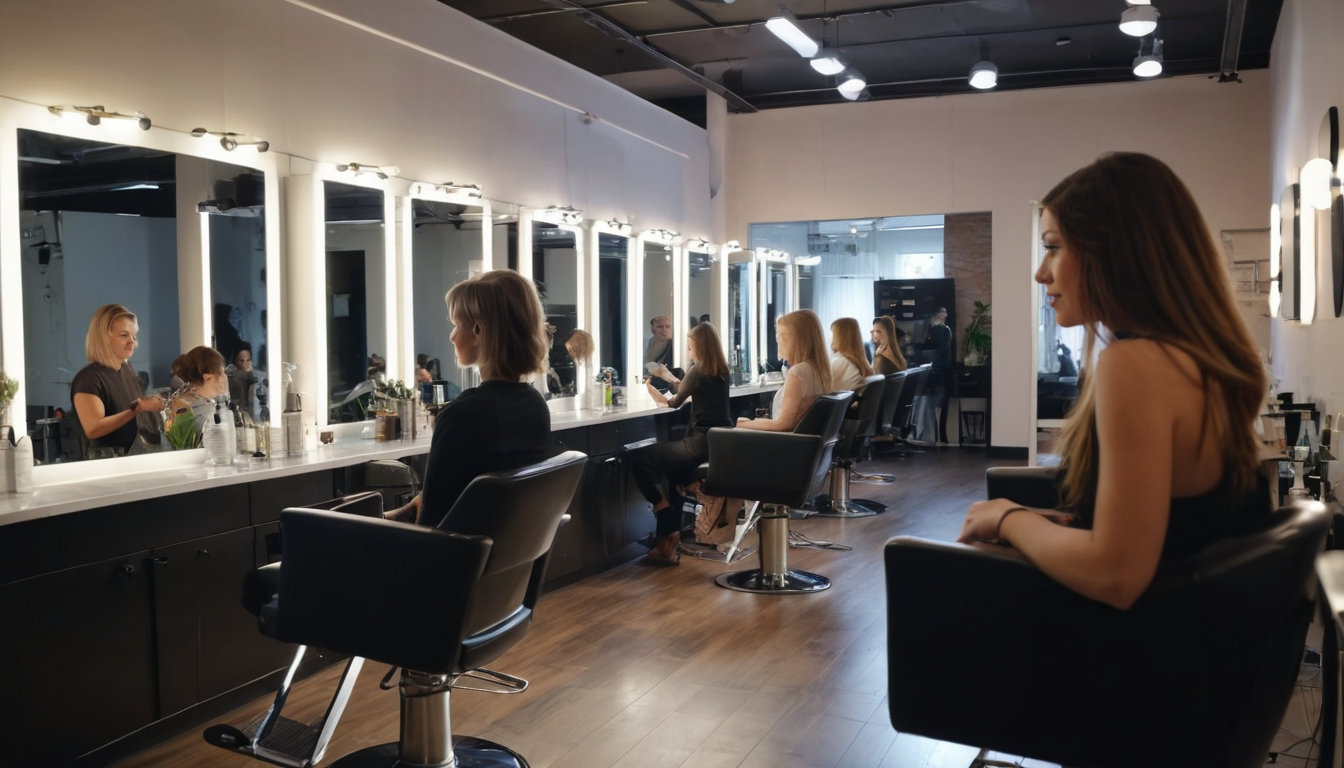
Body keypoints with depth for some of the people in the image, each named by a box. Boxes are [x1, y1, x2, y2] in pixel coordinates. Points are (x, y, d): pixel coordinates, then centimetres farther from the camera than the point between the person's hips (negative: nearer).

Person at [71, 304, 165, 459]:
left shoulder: (128, 368, 10)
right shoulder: (88, 378, -14)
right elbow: (93, 429, -24)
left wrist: (152, 407, 1)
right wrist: (138, 409, -26)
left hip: (141, 454, 7)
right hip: (110, 461, -7)